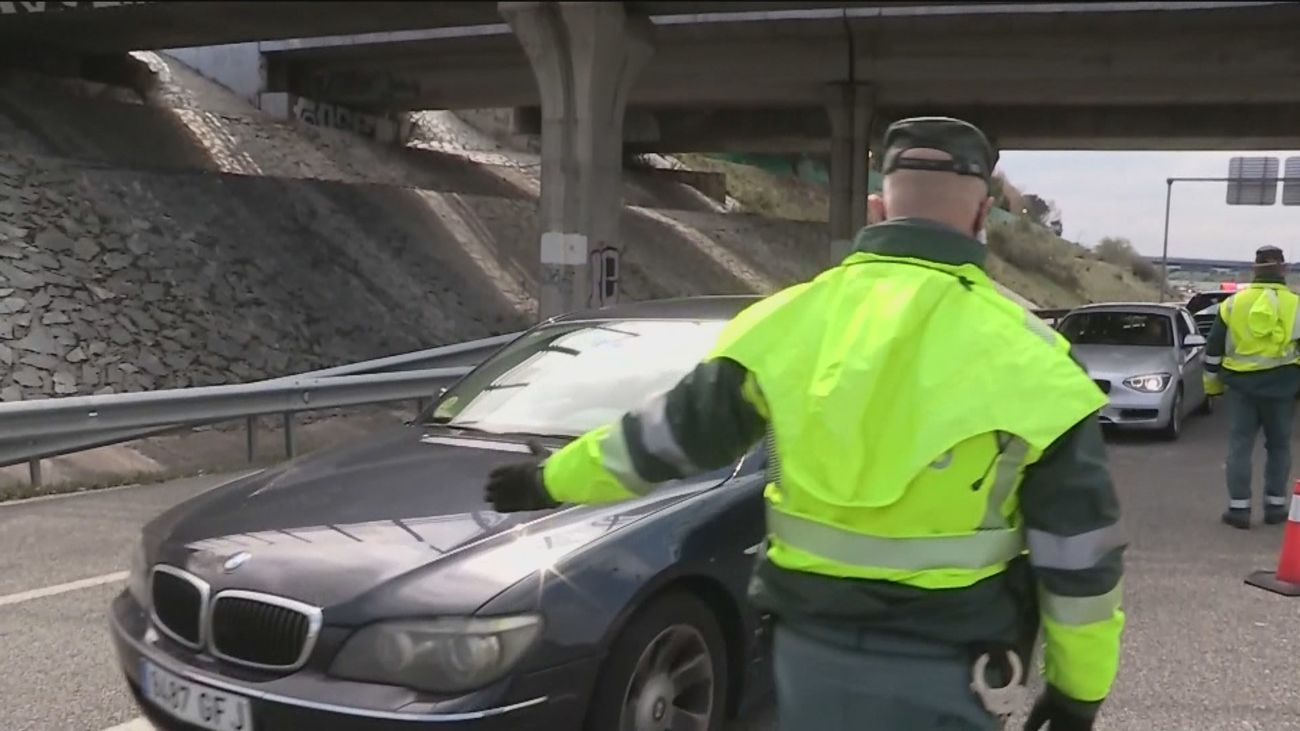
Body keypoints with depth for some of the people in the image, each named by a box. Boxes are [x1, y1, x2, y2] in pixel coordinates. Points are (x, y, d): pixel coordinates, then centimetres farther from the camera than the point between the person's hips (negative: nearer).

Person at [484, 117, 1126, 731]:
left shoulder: (791, 319, -4)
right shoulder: (1025, 356, -10)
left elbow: (670, 432, 7)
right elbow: (1078, 551, -5)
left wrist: (551, 480, 24)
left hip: (810, 647, 3)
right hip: (948, 672, -2)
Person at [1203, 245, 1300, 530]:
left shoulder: (1233, 303, 1)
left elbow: (1214, 346, 5)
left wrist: (1212, 381, 15)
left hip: (1241, 384, 0)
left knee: (1240, 446, 3)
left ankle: (1239, 508, 1)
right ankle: (1275, 506, 17)